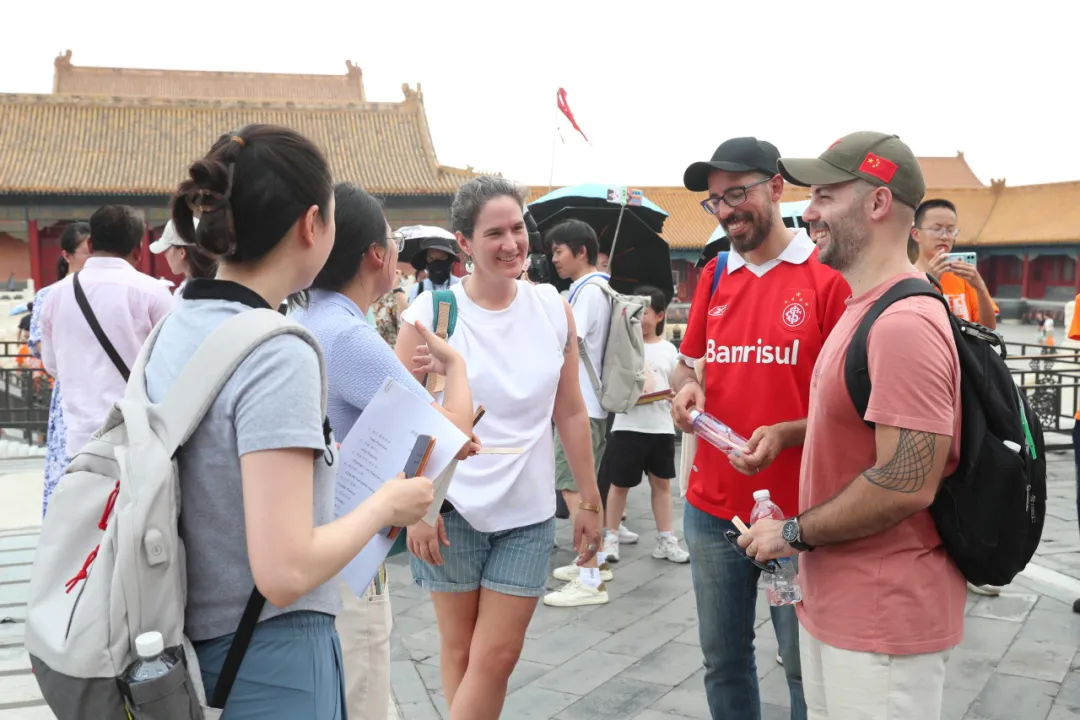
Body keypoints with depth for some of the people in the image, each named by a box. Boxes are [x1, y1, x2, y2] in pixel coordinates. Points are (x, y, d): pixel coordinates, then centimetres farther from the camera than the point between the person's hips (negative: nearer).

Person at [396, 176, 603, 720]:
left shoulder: (553, 309, 0)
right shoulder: (430, 312, -9)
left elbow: (571, 412, 5)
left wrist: (590, 501, 7)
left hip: (528, 511, 2)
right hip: (452, 507, -2)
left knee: (497, 655, 3)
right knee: (459, 648, 12)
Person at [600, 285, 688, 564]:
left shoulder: (668, 349, 7)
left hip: (661, 427, 3)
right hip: (628, 426, -3)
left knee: (662, 482, 10)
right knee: (619, 483, 5)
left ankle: (665, 539, 19)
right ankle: (611, 537, 17)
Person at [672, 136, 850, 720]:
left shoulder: (830, 275, -10)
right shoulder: (713, 277, 8)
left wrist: (786, 434, -22)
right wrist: (686, 388, -4)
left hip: (798, 515, -5)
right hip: (710, 508, 5)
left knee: (805, 668, 9)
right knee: (722, 660, 17)